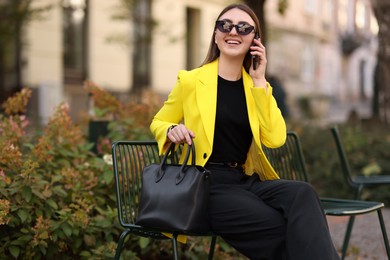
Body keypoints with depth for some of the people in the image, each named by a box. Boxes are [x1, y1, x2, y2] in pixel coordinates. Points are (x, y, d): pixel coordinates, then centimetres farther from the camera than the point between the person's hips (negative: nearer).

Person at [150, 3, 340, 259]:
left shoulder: (256, 86, 12)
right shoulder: (191, 80, 3)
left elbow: (276, 139, -2)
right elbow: (158, 123, 15)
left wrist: (259, 81, -3)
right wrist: (172, 131, -10)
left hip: (247, 181, 4)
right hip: (209, 185, -4)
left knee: (302, 194, -30)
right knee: (280, 227, -29)